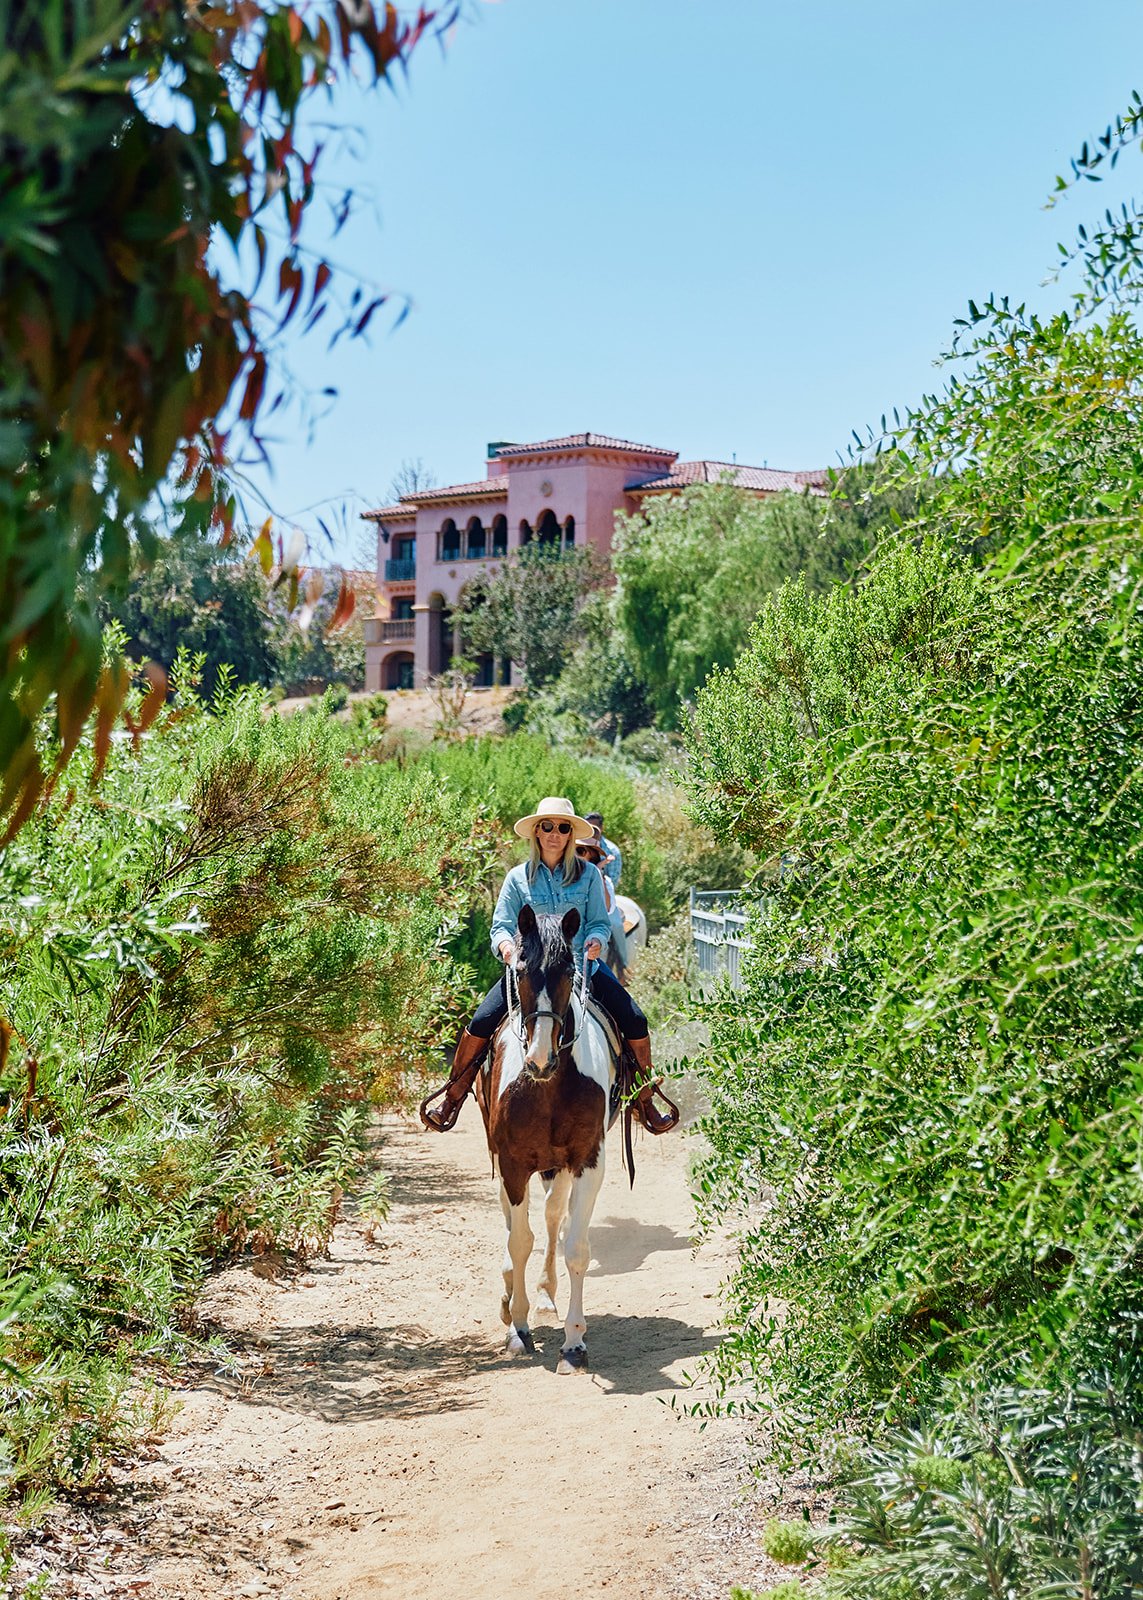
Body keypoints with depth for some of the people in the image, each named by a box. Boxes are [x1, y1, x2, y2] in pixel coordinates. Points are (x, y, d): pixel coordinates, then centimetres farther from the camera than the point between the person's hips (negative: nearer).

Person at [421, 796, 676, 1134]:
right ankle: (453, 1098, 2)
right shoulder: (518, 877, 4)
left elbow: (600, 922, 4)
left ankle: (645, 1101, 8)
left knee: (635, 1022, -12)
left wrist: (595, 941, -19)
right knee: (481, 1023, -17)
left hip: (582, 966, 1)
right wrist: (508, 947, -22)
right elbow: (501, 925, 1)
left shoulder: (588, 874, 4)